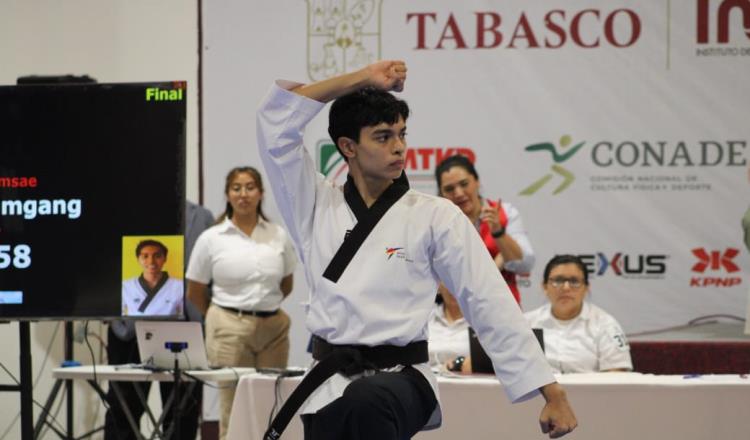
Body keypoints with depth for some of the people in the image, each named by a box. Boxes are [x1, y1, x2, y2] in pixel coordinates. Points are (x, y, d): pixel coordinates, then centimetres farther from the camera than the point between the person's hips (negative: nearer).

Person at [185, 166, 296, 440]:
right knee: (233, 413, -2)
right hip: (231, 329, -3)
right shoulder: (211, 238, -1)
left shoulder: (278, 235, 6)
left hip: (274, 327, 3)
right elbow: (195, 294, 6)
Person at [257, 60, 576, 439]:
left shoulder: (435, 217, 0)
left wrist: (552, 393, -7)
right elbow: (276, 122, -1)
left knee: (368, 401, -38)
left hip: (401, 382, -3)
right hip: (330, 389, 4)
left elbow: (492, 307, -2)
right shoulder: (316, 206, 6)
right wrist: (362, 79, -4)